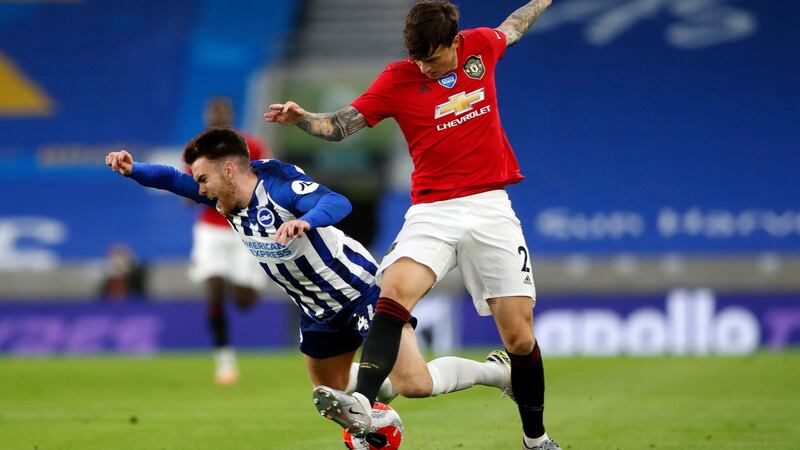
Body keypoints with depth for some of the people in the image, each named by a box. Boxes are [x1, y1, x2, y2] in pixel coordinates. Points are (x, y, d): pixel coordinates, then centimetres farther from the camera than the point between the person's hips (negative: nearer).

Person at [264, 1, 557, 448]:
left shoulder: (481, 46, 3)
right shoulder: (399, 78, -4)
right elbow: (341, 125, -5)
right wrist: (302, 118, -24)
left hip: (490, 208, 2)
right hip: (433, 210, -2)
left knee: (519, 335, 0)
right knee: (395, 289, -30)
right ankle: (362, 405, -43)